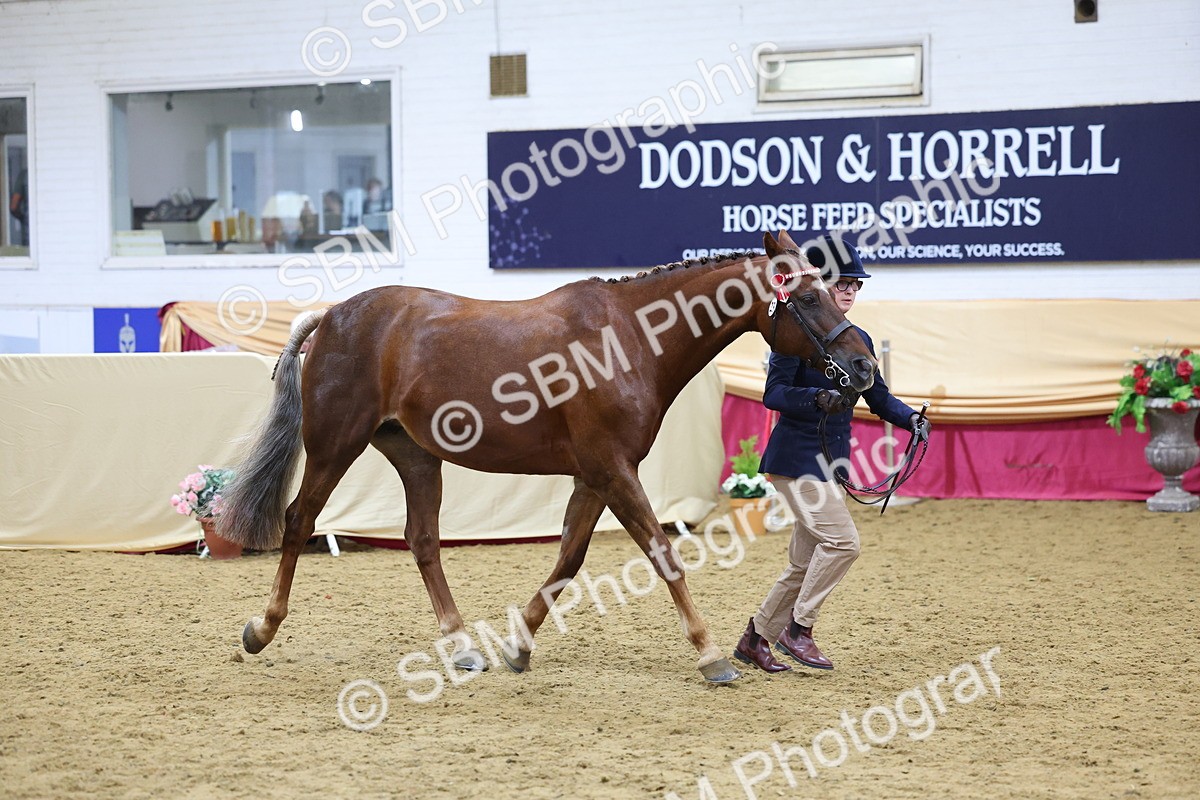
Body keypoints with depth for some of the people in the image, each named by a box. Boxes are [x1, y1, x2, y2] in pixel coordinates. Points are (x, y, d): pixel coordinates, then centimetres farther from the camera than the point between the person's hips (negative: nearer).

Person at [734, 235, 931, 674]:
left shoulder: (858, 340, 11)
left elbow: (878, 396, 13)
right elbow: (774, 394, -16)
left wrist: (911, 418, -5)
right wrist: (817, 398, -32)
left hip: (832, 460, 8)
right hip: (796, 456, -8)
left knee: (805, 562, 10)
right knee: (841, 540, -18)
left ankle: (754, 638, 21)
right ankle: (797, 629, -5)